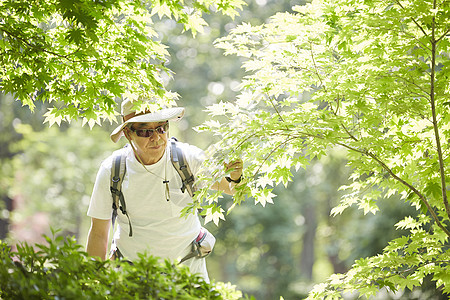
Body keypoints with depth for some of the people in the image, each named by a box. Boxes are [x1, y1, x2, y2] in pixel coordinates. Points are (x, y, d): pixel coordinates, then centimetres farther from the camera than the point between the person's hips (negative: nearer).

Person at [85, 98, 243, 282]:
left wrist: (235, 178, -24)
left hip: (188, 266, 0)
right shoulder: (111, 171, -12)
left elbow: (233, 190, -1)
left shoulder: (189, 158, -13)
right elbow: (98, 232, -2)